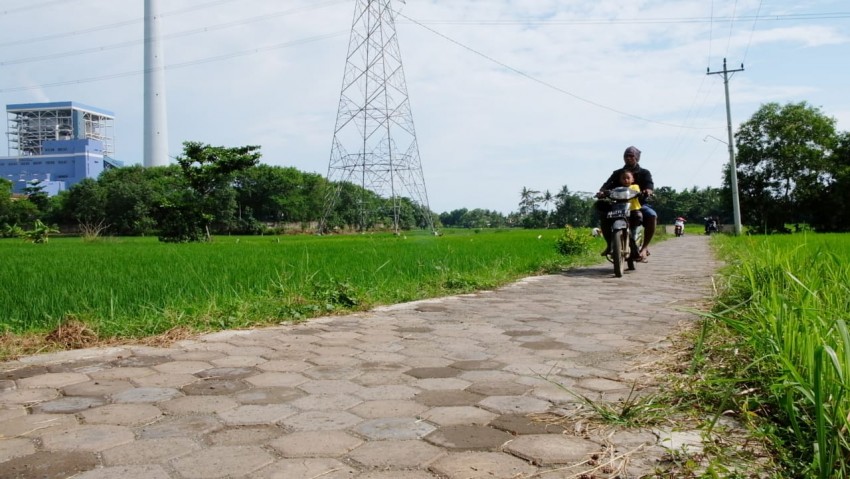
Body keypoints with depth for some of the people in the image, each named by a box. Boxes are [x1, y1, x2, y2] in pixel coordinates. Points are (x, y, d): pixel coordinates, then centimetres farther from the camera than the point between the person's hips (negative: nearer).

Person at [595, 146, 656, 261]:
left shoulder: (644, 173, 11)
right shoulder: (617, 173, 16)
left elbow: (649, 184, -9)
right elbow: (607, 184, 0)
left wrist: (648, 191, -35)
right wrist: (602, 191, -25)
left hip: (638, 203, -2)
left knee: (652, 215, -34)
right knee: (602, 212, -25)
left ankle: (645, 247, -26)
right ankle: (609, 244, -17)